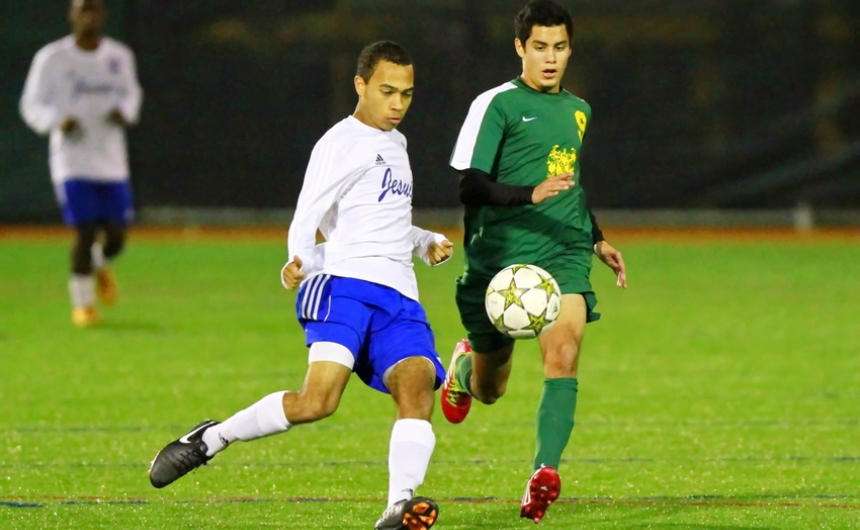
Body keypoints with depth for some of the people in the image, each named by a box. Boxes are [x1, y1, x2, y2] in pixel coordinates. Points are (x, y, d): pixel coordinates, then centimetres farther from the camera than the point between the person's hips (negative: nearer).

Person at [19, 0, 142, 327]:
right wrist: (58, 120, -20)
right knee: (85, 234, -10)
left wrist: (124, 112, -3)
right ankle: (82, 303, 8)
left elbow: (132, 92, 20)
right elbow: (31, 105, 0)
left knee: (115, 236, 0)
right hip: (72, 162, -3)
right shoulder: (52, 58, -4)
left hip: (113, 162, 3)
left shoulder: (119, 56, 6)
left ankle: (101, 267, 36)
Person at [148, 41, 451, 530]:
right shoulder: (342, 145, 1)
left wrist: (425, 243, 27)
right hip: (346, 283, -7)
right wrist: (300, 263, -26)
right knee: (318, 400, -25)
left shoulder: (394, 144, 28)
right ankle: (209, 440, -4)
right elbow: (306, 222, -6)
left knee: (417, 387, -22)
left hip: (398, 298, 7)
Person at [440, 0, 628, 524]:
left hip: (565, 255, 3)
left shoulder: (578, 110, 16)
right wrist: (531, 194, -26)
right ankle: (466, 364, 47)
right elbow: (469, 185, -12)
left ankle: (545, 473, -31)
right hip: (501, 259, -3)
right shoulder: (497, 104, -5)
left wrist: (597, 238, 29)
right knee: (489, 390, 9)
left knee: (564, 351, -24)